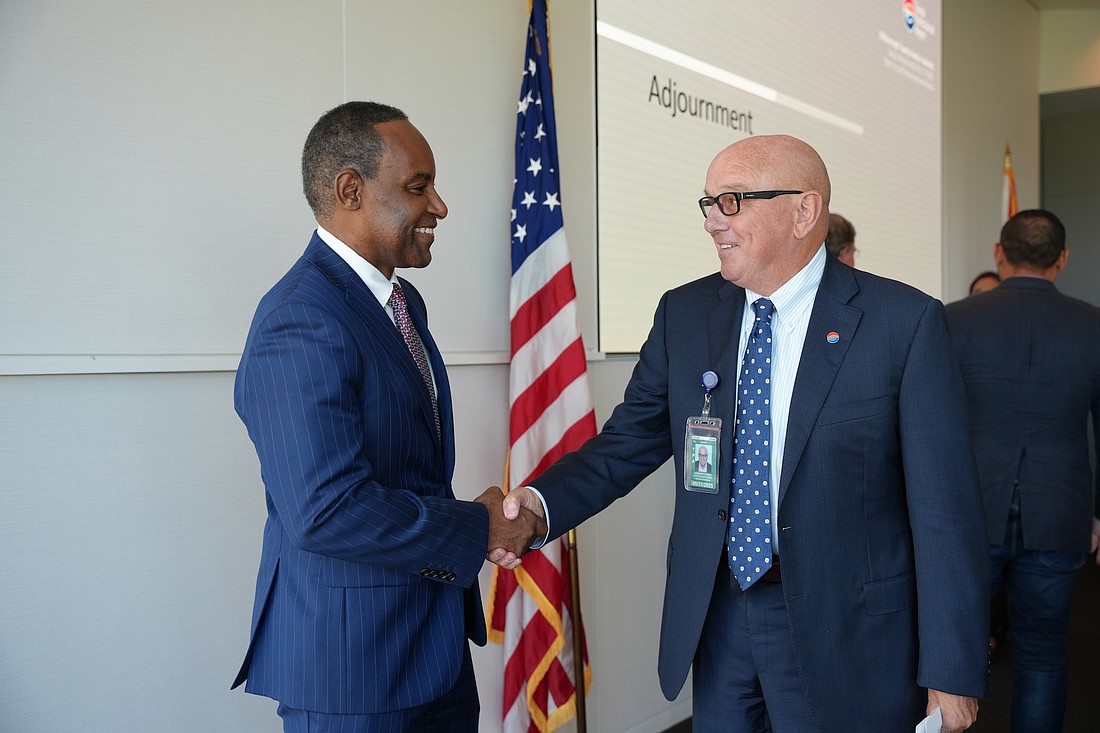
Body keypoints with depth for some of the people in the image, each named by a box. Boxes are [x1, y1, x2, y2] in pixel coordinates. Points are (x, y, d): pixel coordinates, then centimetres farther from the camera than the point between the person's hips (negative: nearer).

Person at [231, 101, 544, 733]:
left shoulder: (403, 301, 9)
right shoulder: (301, 325, -23)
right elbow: (327, 511, -29)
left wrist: (478, 516, 2)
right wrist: (478, 529, -18)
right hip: (351, 654, -9)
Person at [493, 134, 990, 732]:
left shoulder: (905, 322, -12)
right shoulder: (684, 314, 2)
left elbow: (944, 508, -11)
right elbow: (629, 440, 3)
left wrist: (953, 674, -10)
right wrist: (542, 502, -15)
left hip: (843, 631, -3)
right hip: (715, 616, 4)